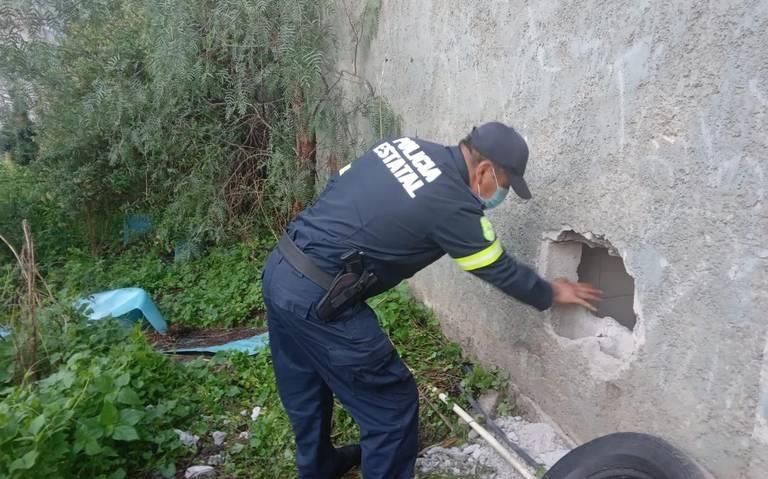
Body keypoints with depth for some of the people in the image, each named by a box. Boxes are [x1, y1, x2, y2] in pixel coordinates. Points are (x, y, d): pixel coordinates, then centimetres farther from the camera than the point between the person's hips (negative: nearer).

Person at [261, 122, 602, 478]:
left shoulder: (405, 145, 7)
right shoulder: (454, 206, -14)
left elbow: (335, 186, 14)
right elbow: (501, 271, -1)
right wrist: (551, 295, 17)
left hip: (279, 268, 10)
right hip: (317, 299, -10)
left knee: (306, 391, 28)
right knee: (392, 404, 7)